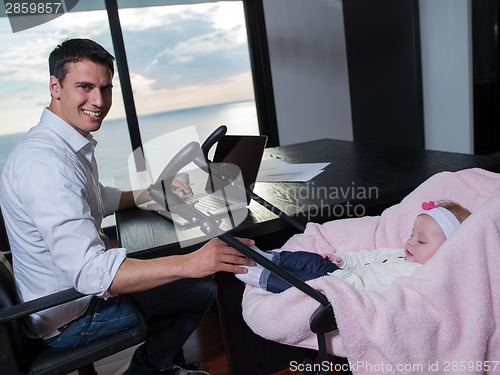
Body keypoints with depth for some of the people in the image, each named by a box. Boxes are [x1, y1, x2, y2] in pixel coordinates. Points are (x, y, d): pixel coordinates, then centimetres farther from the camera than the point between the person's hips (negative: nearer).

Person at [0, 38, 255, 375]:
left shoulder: (72, 143, 3)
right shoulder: (44, 161, -31)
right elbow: (89, 271, -38)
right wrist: (189, 264, -44)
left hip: (77, 282, 10)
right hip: (68, 318, -9)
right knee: (202, 288, -5)